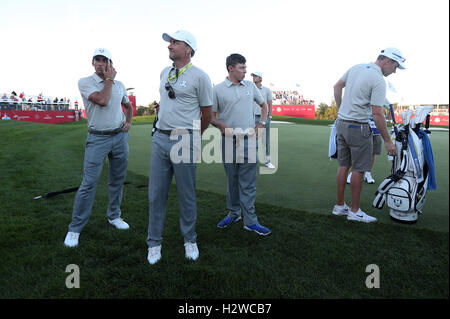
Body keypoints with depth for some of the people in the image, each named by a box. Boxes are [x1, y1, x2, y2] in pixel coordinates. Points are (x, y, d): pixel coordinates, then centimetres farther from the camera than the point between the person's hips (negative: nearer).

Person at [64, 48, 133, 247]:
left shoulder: (120, 85, 11)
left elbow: (128, 105, 27)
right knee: (89, 182, -8)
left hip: (120, 136, 5)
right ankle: (75, 228, 2)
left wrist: (129, 122, 9)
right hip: (97, 138, -4)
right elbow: (102, 100, -21)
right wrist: (109, 79, -8)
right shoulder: (85, 82, -3)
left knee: (117, 180, 11)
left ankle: (114, 216, 27)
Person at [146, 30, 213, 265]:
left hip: (184, 141, -5)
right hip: (159, 139, 6)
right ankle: (154, 243, 22)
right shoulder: (164, 73, 14)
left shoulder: (199, 76, -6)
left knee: (187, 195, 5)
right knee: (156, 194, 7)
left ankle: (190, 240, 24)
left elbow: (206, 114, 0)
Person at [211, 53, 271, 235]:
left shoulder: (251, 86, 11)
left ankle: (250, 221, 7)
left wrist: (261, 124, 10)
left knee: (248, 183, 1)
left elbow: (264, 105, 24)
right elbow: (211, 116, 3)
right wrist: (223, 126, -15)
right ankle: (233, 214, 26)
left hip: (249, 140, 1)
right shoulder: (218, 89, 2)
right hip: (229, 140, -1)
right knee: (232, 181, 10)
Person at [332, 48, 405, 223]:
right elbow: (377, 113, -19)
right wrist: (387, 141, -13)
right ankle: (354, 211, 10)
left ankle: (339, 206, 22)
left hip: (341, 123, 8)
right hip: (358, 128, -8)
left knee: (344, 166, 13)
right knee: (358, 169, 1)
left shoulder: (356, 67, 9)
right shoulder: (378, 80, -14)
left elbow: (337, 86, 19)